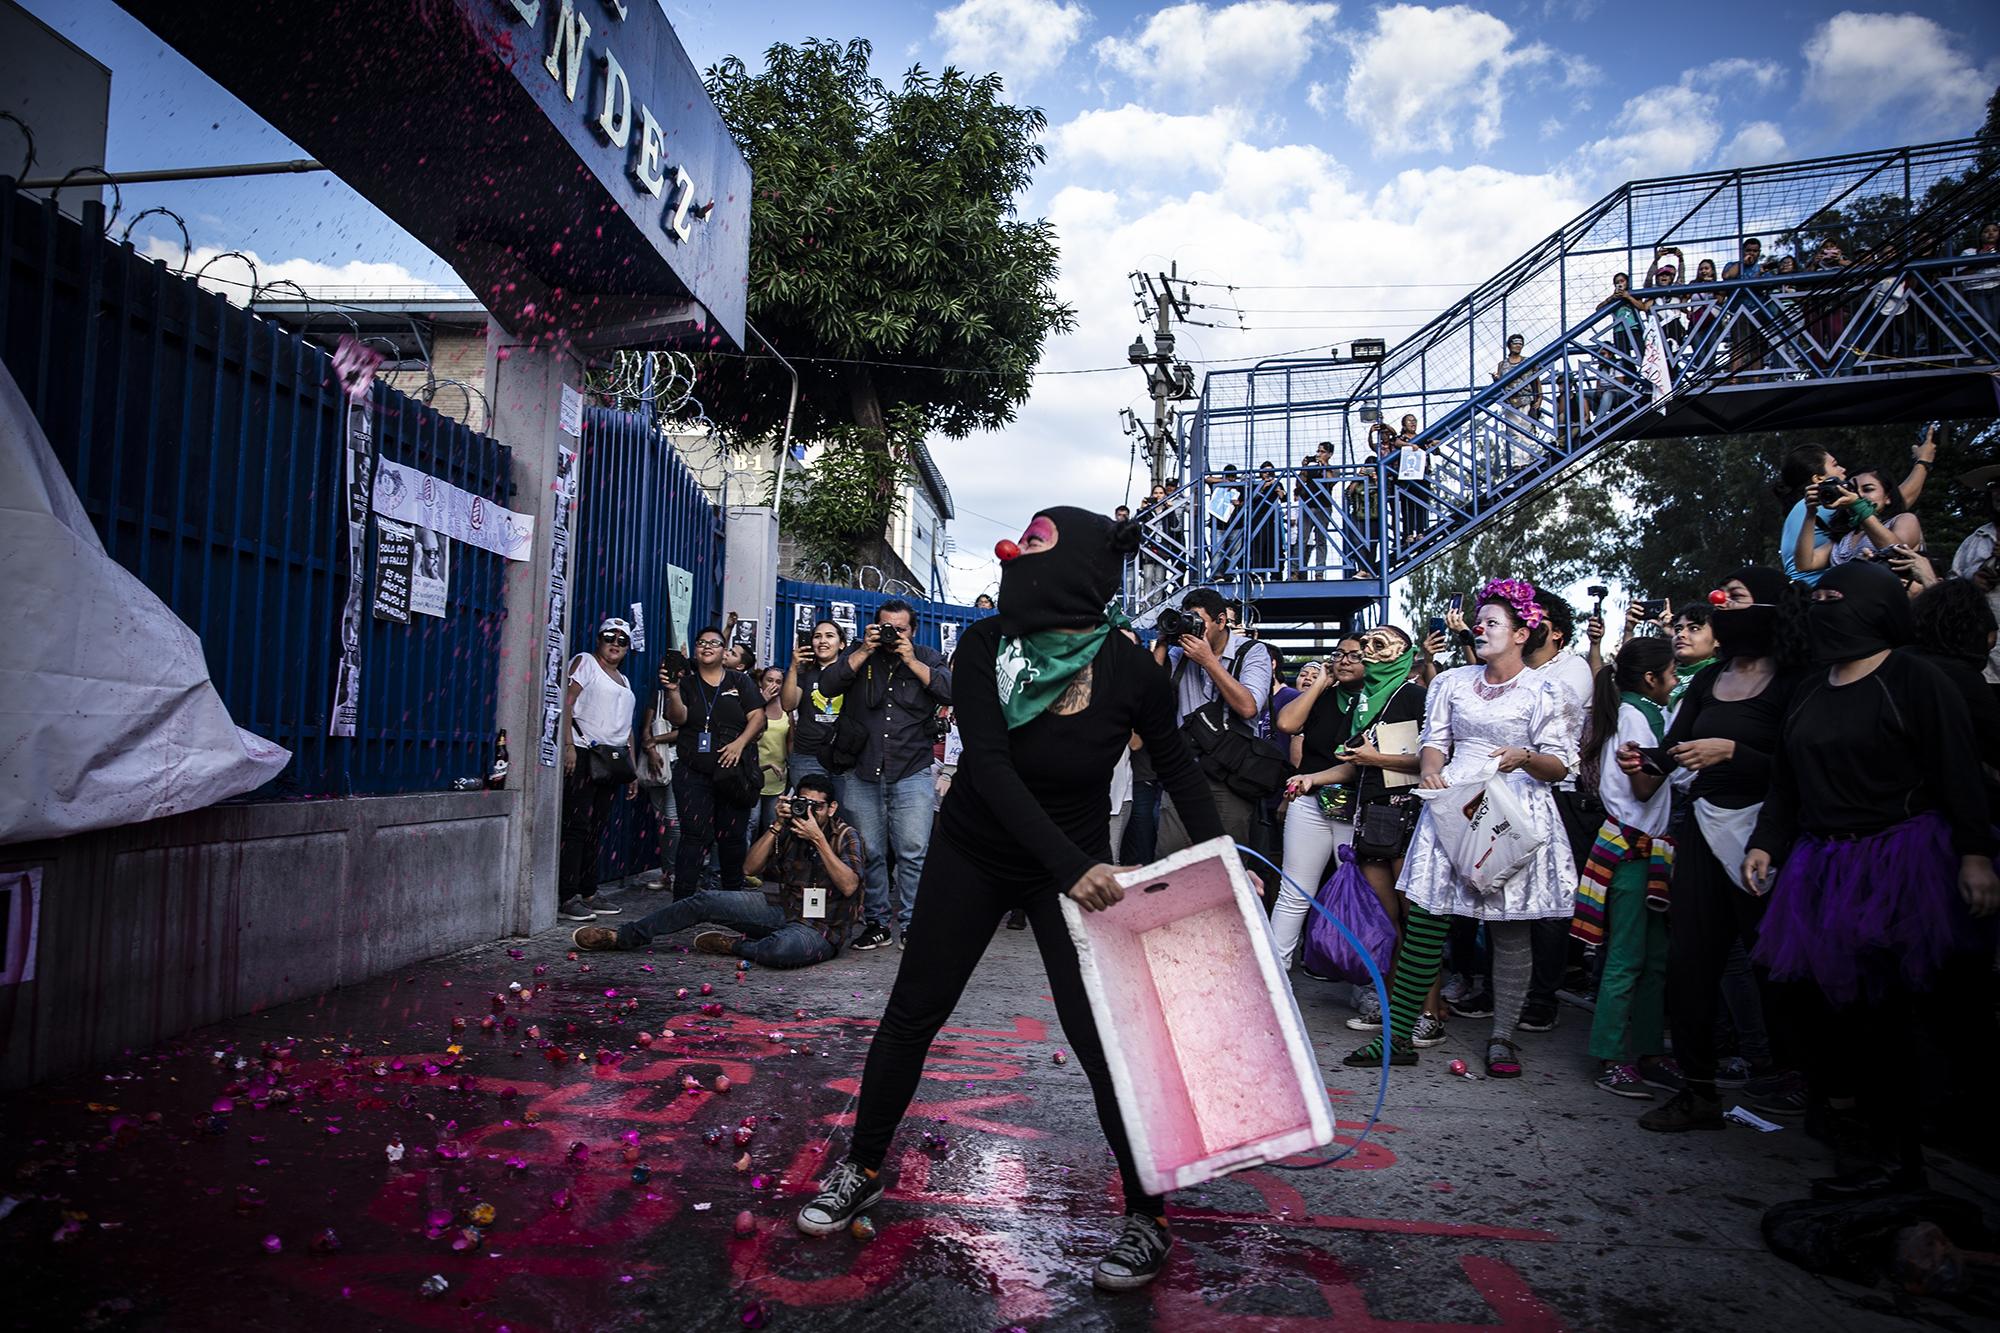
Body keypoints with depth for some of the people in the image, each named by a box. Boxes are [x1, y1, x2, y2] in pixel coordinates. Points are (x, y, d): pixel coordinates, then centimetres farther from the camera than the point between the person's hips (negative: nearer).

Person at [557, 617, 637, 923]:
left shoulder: (624, 681, 25)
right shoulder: (585, 662, 4)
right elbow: (566, 702, -9)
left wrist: (632, 768, 19)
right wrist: (568, 745, -20)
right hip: (584, 754, -7)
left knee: (596, 829, 8)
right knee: (577, 826, -11)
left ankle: (588, 894, 13)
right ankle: (567, 898, -11)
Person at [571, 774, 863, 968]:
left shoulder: (846, 836, -7)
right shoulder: (788, 830, 7)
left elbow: (849, 887, -23)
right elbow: (750, 867, -4)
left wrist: (818, 840, -25)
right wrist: (777, 824, -13)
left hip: (820, 930, -5)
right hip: (785, 912, 5)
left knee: (784, 948, -42)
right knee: (707, 900, -8)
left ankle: (734, 945, -10)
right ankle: (626, 936, 3)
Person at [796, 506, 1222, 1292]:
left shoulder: (1131, 672, -20)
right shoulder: (984, 647, -20)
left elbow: (1175, 764, -2)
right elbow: (990, 766, -29)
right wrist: (1069, 864, -40)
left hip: (1078, 866, -2)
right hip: (974, 853, 2)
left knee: (1098, 1031, -5)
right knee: (914, 1008, 9)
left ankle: (1147, 1216, 16)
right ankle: (863, 1170, 31)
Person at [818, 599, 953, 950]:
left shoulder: (926, 657, 8)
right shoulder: (859, 655, 10)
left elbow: (950, 691, -8)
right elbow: (828, 685, -5)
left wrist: (911, 660, -10)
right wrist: (864, 652, -9)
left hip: (912, 776, -1)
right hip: (862, 775, 2)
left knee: (913, 853, -6)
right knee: (869, 853, 6)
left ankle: (912, 924, 3)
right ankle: (877, 921, 17)